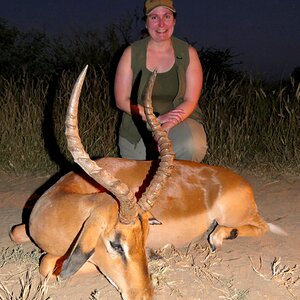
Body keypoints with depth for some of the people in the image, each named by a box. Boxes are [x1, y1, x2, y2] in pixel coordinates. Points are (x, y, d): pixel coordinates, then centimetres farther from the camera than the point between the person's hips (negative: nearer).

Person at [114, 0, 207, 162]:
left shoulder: (188, 53, -3)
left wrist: (166, 127, -23)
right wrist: (158, 118, -19)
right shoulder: (131, 53, -4)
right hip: (138, 127, 1)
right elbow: (121, 100, -7)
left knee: (193, 148, -31)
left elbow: (190, 101, -6)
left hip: (180, 121, -1)